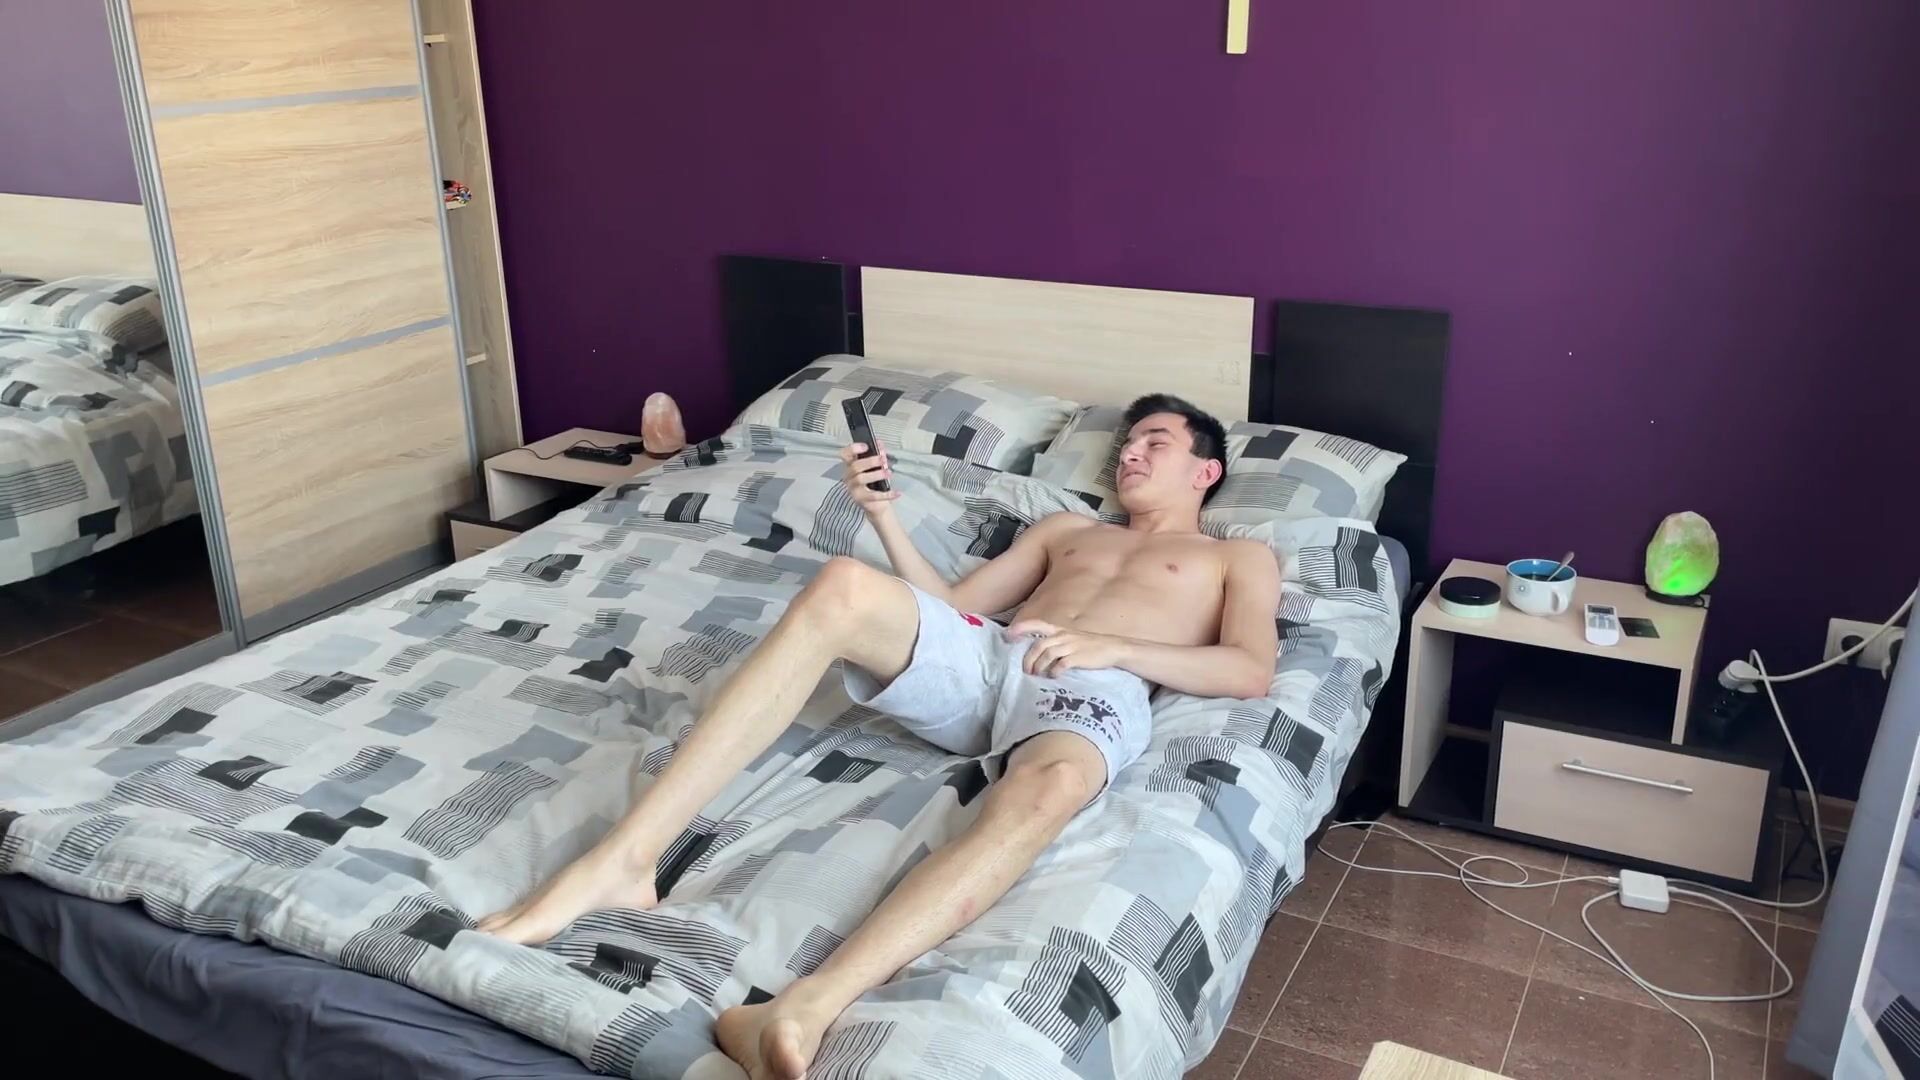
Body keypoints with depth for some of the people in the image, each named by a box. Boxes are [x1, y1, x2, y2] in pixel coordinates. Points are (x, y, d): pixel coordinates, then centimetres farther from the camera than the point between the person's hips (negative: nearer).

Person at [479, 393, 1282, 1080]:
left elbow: (1252, 672, 6)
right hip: (979, 658, 4)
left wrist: (1114, 645, -9)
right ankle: (623, 863, -37)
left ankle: (805, 1009, -60)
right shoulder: (1066, 527, 38)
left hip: (1092, 688, -3)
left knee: (1049, 788, -43)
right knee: (844, 587, -29)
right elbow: (949, 605, 28)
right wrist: (885, 514, 14)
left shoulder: (1240, 557, 27)